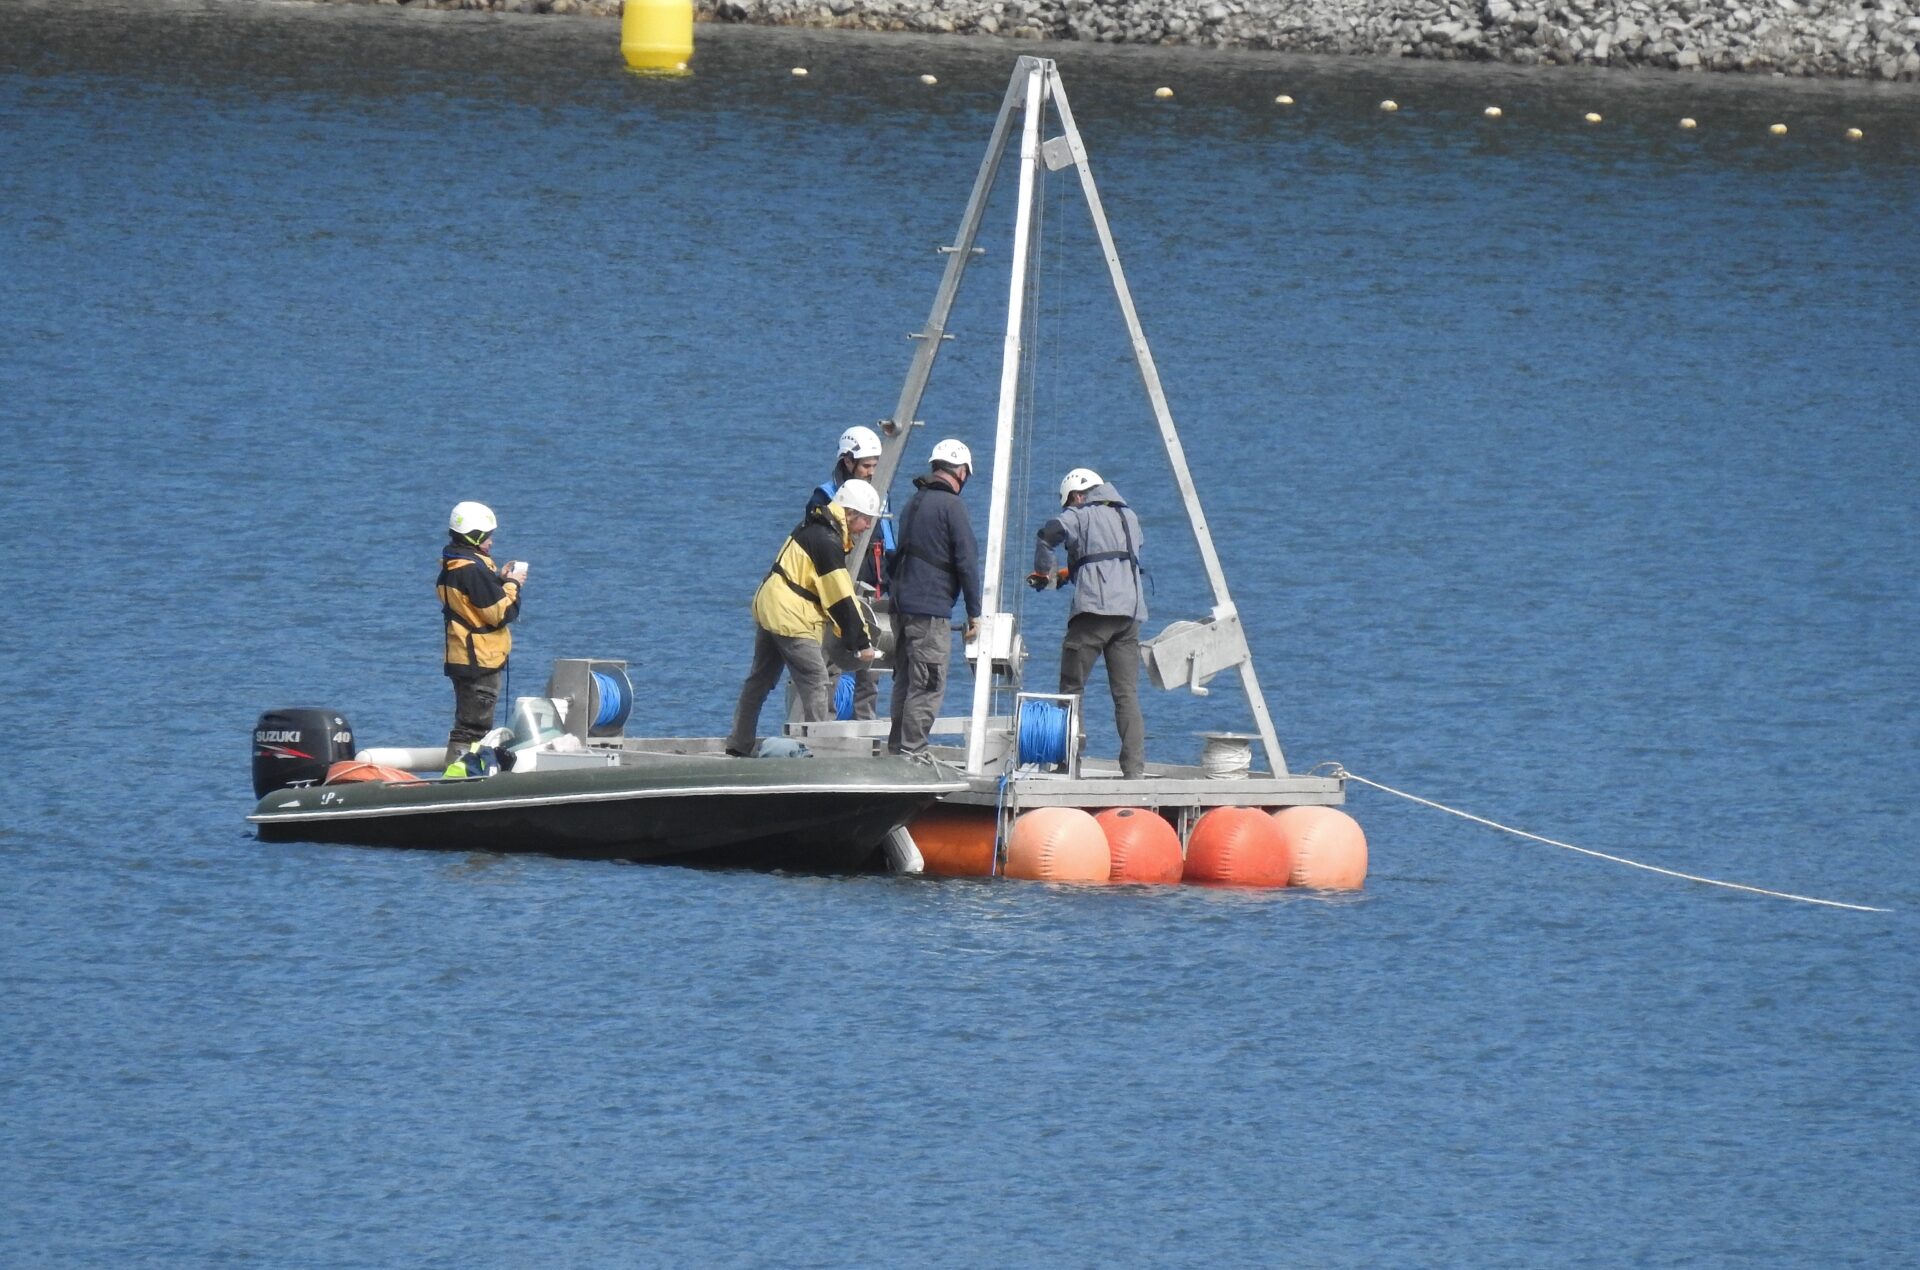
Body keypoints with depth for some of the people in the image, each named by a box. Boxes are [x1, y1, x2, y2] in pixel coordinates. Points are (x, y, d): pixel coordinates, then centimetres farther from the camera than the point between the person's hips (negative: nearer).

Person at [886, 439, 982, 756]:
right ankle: (911, 753, -11)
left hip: (902, 605, 9)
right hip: (931, 610, -9)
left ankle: (896, 751, 17)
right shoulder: (951, 505, -10)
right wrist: (974, 612, -6)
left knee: (905, 682, 15)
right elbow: (966, 561, -12)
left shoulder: (914, 503, 16)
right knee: (927, 687, -7)